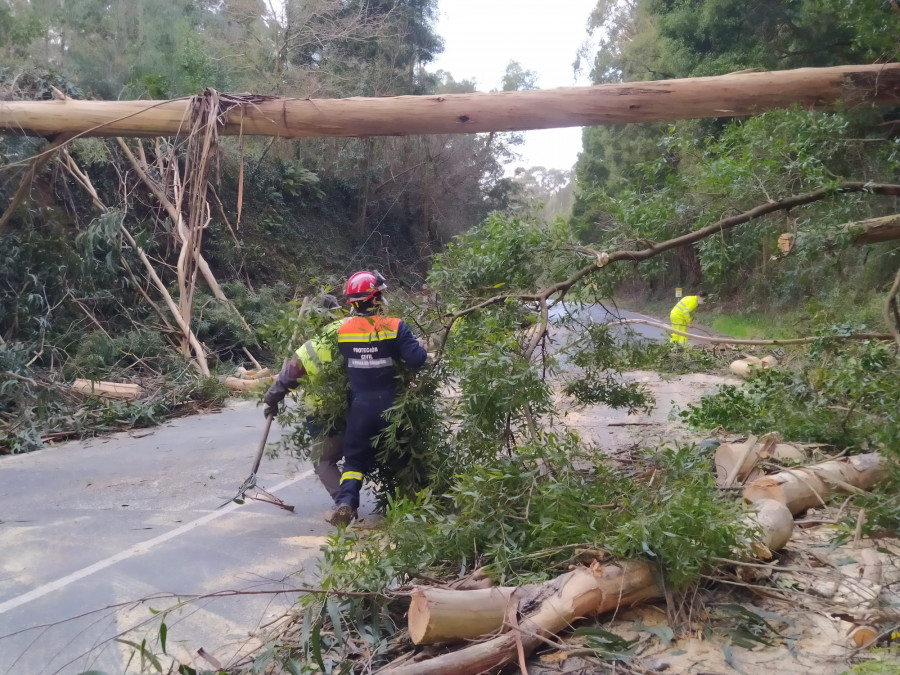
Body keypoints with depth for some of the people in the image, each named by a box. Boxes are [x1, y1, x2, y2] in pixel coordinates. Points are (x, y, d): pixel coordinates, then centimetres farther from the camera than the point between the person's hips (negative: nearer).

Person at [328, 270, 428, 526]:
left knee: (356, 457, 10)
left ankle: (346, 501, -12)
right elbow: (416, 359, -19)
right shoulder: (394, 327, -13)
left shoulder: (341, 330, -3)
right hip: (391, 404, -1)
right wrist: (420, 346, 2)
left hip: (360, 405, 2)